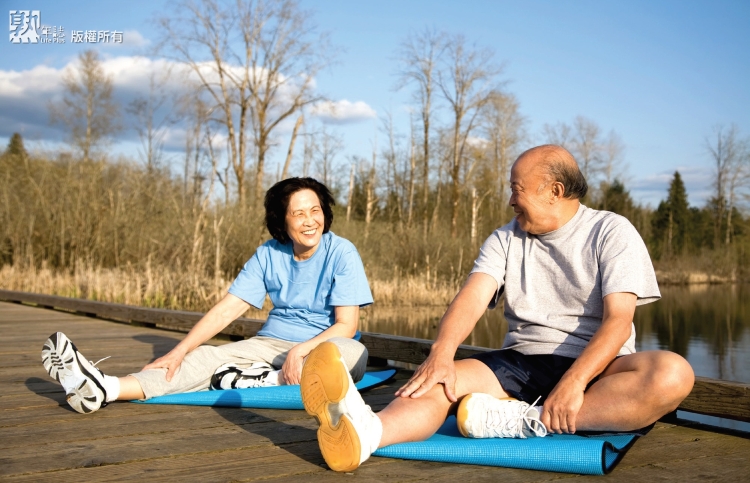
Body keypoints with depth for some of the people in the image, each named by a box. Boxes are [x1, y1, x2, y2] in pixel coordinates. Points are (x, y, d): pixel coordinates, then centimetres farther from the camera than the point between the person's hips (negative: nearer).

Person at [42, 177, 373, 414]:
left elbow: (346, 325, -13)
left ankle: (265, 381, -29)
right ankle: (104, 389, -34)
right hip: (270, 344, 3)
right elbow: (226, 310, -1)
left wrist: (301, 350, -29)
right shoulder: (268, 254, 3)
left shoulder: (341, 254, -9)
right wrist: (178, 352, -12)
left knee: (353, 352, -36)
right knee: (205, 358, -20)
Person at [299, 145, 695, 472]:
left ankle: (527, 422, -37)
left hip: (594, 368, -2)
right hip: (522, 363, 3)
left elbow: (618, 318, -13)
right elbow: (473, 296, -6)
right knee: (439, 381, -24)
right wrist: (441, 353, -27)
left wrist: (573, 383, -29)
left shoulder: (611, 232, 0)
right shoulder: (506, 239, 11)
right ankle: (366, 431, -56)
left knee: (673, 375, -32)